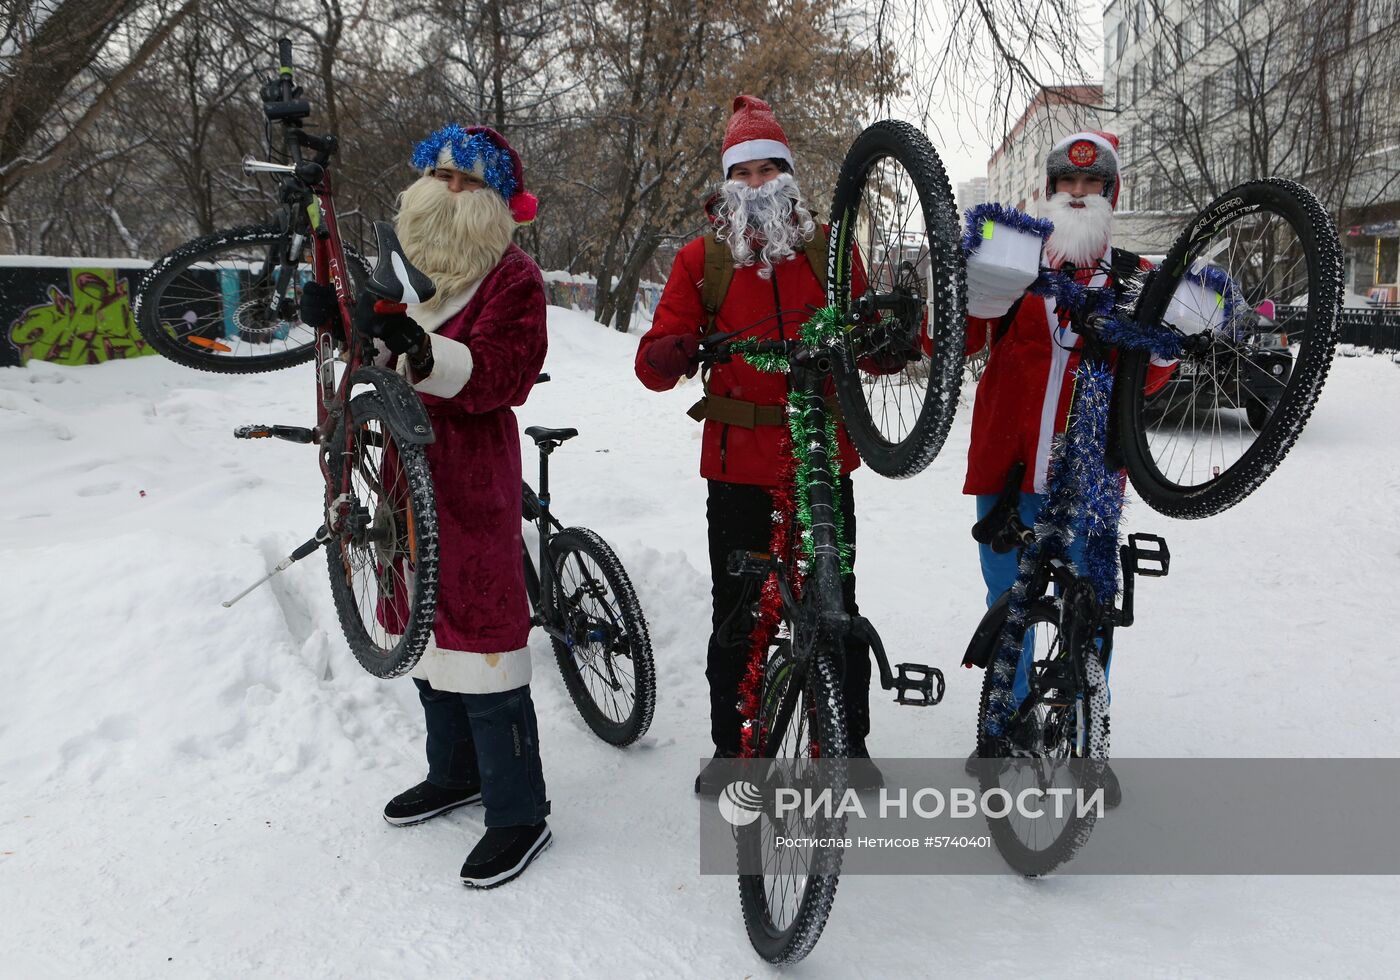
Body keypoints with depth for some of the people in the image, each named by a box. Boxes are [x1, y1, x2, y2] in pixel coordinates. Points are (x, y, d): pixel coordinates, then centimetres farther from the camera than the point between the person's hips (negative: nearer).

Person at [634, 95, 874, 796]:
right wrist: (676, 354, -25)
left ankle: (850, 740, 27)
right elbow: (653, 362, -2)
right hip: (737, 464, 0)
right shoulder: (703, 257, 4)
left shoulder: (826, 247, 7)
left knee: (836, 608, 8)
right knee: (734, 614, 7)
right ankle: (730, 745, 26)